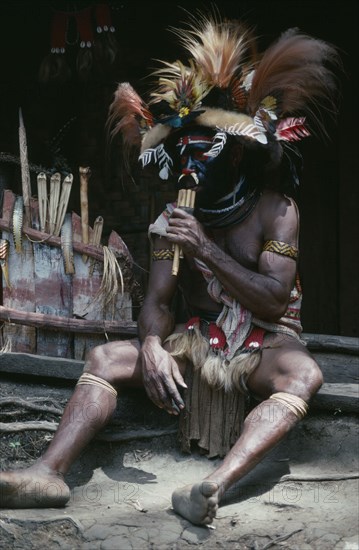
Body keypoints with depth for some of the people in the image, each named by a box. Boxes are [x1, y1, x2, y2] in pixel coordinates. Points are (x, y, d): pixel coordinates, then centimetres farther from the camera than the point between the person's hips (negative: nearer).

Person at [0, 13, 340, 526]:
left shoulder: (275, 209, -8)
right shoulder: (177, 217, 4)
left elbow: (274, 301, -19)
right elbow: (157, 300, -3)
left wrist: (206, 248, -26)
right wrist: (152, 345, -27)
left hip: (264, 342, -3)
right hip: (196, 338, 4)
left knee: (304, 373, -37)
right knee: (105, 357, -16)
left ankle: (215, 485, -55)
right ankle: (50, 473, -32)